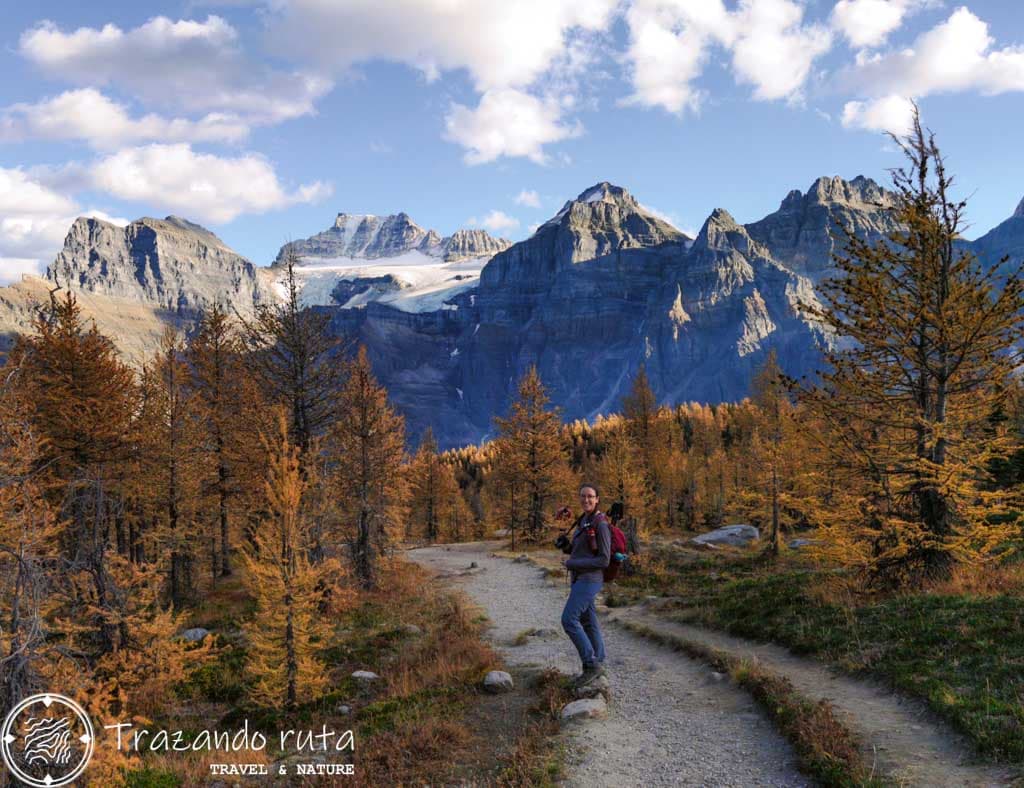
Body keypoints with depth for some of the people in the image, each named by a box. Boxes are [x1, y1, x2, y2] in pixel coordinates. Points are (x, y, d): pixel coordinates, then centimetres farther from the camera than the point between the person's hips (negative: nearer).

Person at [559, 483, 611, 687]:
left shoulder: (601, 525, -16)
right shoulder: (583, 522, 12)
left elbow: (604, 560, -18)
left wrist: (571, 564, -15)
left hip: (589, 579, -9)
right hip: (579, 578, 9)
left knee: (569, 620, -15)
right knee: (588, 622, 12)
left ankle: (591, 664, -7)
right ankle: (597, 666, 20)